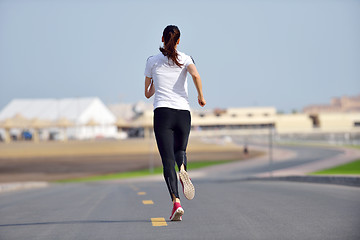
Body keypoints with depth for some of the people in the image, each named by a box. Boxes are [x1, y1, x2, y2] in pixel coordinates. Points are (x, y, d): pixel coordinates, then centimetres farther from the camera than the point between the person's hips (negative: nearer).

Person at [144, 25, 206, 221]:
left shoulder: (152, 61, 8)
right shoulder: (185, 59, 7)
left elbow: (147, 93, 16)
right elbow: (195, 75, -15)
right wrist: (201, 96, -2)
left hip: (162, 113, -1)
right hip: (183, 112, 1)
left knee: (168, 160, -5)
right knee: (180, 150, 24)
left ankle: (176, 201, -22)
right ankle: (183, 170, -13)